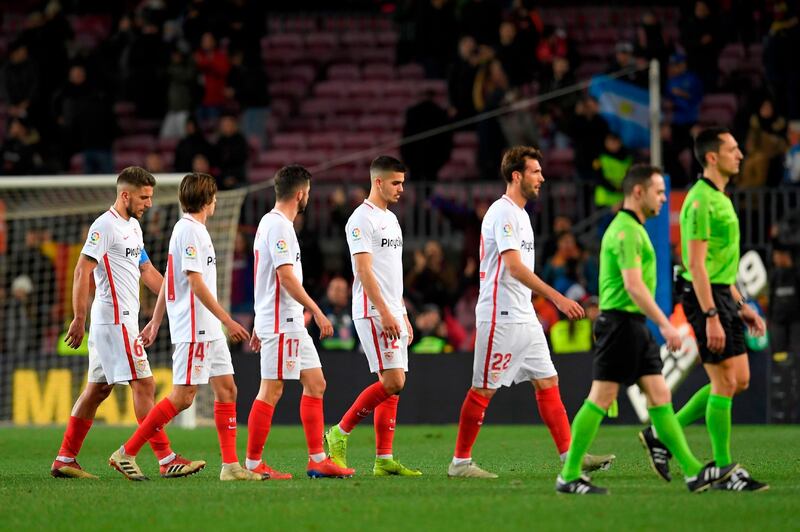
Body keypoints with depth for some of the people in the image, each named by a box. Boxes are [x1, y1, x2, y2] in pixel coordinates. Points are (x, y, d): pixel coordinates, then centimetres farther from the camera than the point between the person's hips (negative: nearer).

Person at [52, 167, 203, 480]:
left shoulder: (132, 226, 16)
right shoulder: (105, 226, -13)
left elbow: (147, 271, 25)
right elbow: (82, 272, -16)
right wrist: (79, 319, -19)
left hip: (123, 320, 10)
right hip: (116, 321, -10)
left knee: (98, 389, 10)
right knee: (144, 386, -10)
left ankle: (65, 460, 13)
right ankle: (166, 460, -10)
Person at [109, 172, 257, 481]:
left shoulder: (193, 229, 17)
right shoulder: (189, 230, -14)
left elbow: (167, 281, 20)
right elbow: (196, 283, -19)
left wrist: (156, 320, 23)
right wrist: (227, 320, -19)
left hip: (209, 330, 10)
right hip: (193, 328, -10)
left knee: (226, 389, 6)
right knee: (183, 396, -10)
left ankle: (231, 465, 5)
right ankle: (127, 453, -5)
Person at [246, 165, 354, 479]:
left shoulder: (270, 223, 17)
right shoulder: (279, 226, -15)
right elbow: (286, 277, -21)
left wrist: (260, 324, 24)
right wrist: (317, 312, -18)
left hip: (292, 324, 10)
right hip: (281, 323, -10)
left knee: (315, 383, 10)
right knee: (271, 390, -6)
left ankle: (317, 460, 10)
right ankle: (253, 464, -2)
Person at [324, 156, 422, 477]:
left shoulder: (391, 219, 19)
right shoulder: (362, 219, -10)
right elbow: (364, 271, -17)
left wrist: (403, 315, 20)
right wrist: (384, 313, -23)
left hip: (393, 314, 9)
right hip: (372, 313, -9)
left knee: (393, 385, 5)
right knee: (393, 382, -15)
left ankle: (384, 460, 5)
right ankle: (340, 433, -4)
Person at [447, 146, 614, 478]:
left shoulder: (519, 214, 16)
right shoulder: (503, 212, -14)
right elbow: (514, 266, -23)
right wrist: (557, 298, -27)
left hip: (523, 316, 10)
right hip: (500, 316, -10)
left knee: (547, 382, 5)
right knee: (483, 389, -3)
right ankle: (460, 462, 4)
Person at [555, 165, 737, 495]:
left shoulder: (631, 228, 18)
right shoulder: (626, 230, -14)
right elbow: (633, 285, -24)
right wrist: (664, 324, -25)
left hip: (635, 326, 10)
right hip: (621, 322, -10)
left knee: (659, 397, 6)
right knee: (600, 399, -6)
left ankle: (693, 472, 4)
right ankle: (569, 476, -2)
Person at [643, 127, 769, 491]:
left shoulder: (720, 199, 17)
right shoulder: (701, 201, -14)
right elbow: (697, 264, -19)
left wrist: (740, 306, 21)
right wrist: (711, 317, -23)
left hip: (722, 296, 10)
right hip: (705, 297, -10)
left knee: (739, 380, 10)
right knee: (724, 382, -7)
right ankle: (724, 471, 0)